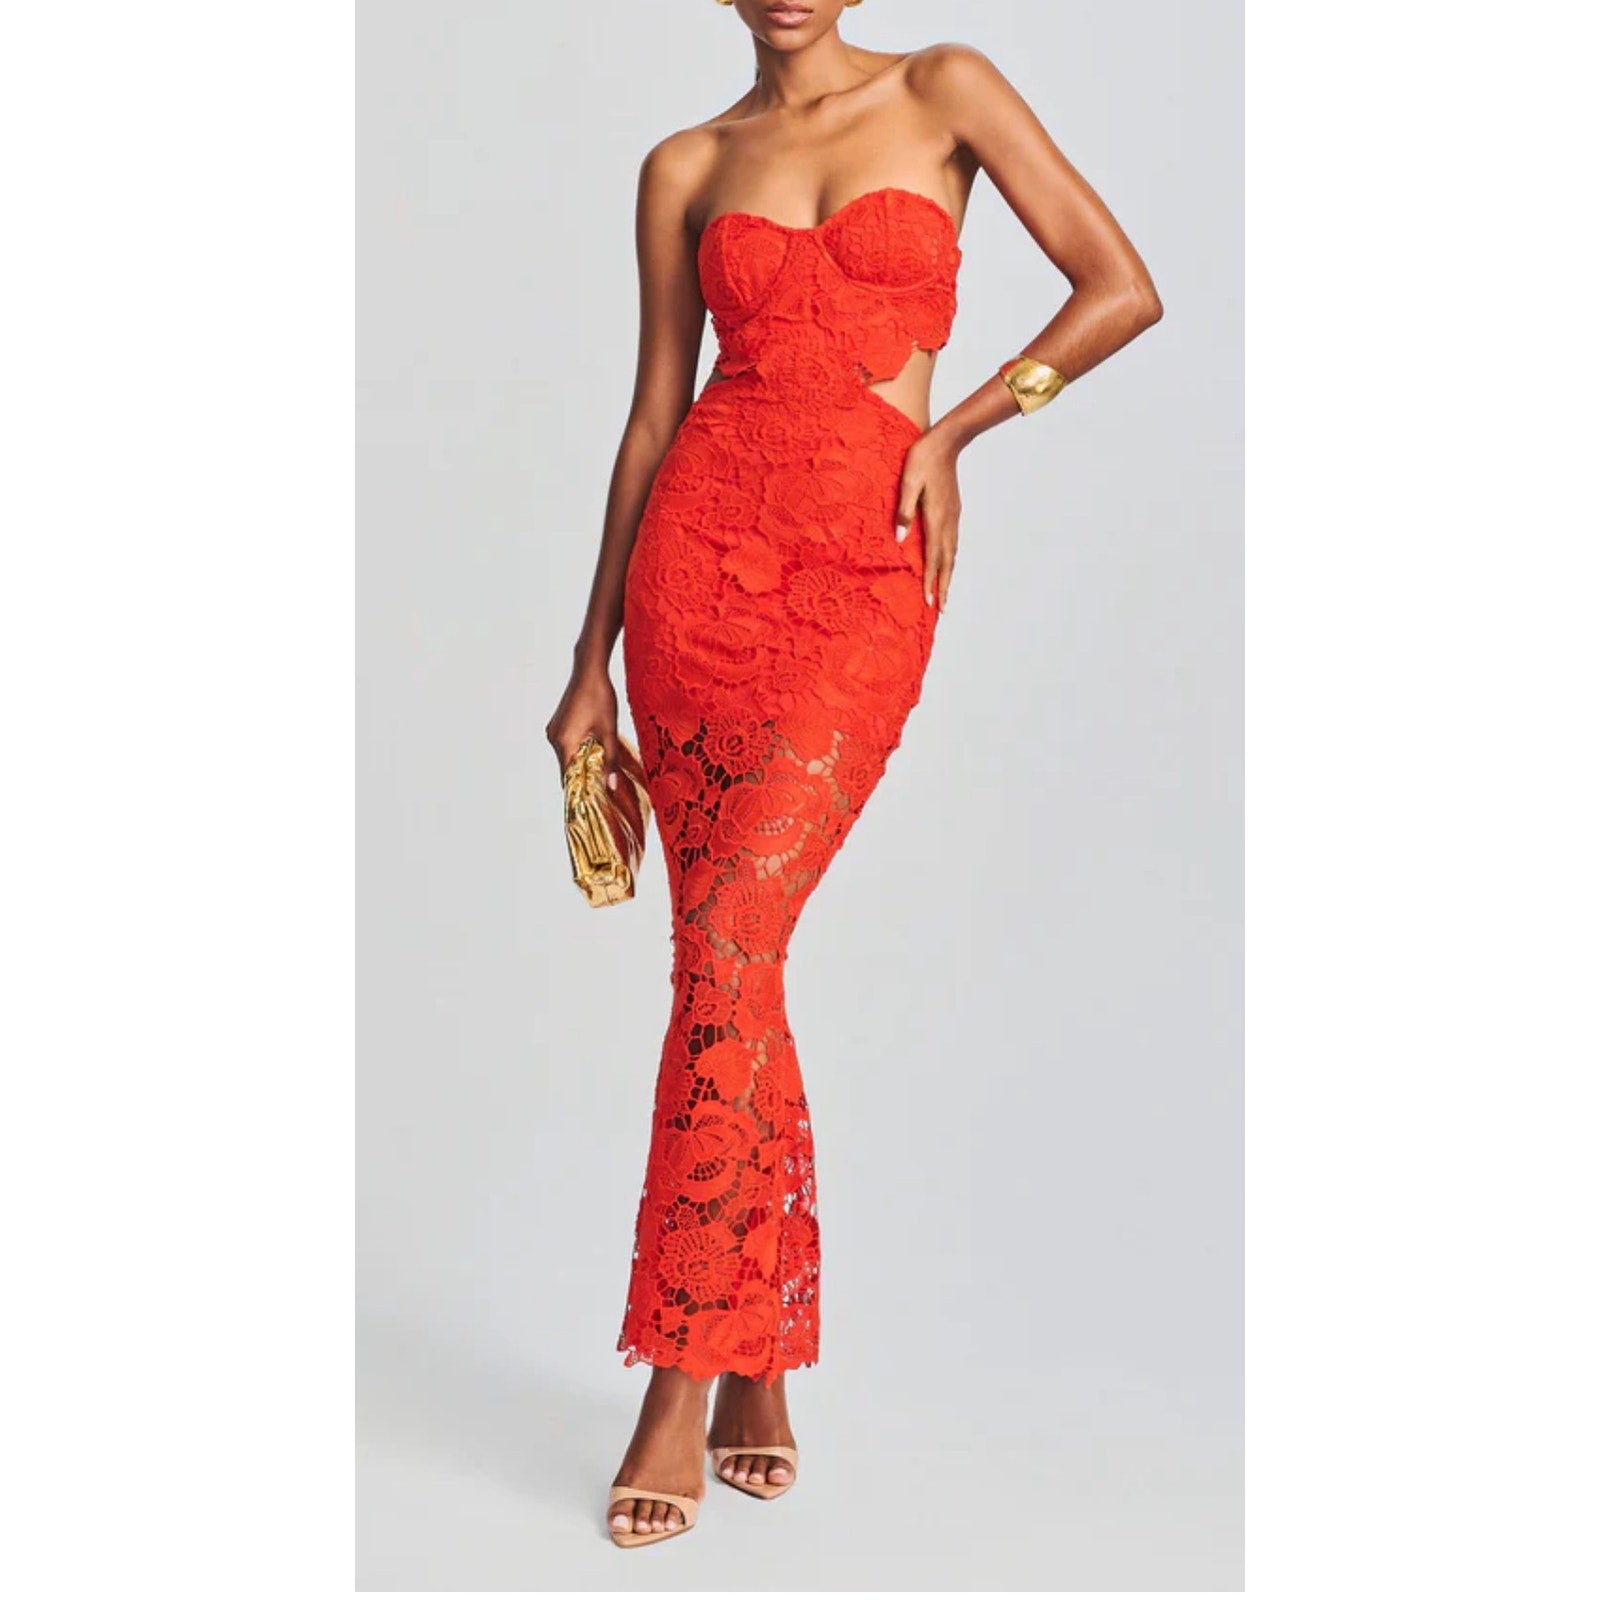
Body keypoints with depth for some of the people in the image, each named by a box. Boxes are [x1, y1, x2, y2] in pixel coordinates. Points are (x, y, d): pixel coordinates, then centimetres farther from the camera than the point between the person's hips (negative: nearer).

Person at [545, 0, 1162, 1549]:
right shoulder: (685, 168, 13)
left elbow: (1122, 290, 4)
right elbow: (654, 415, 14)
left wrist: (950, 430, -1)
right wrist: (592, 659, 12)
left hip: (864, 578, -3)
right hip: (702, 553, 3)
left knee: (726, 953, -14)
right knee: (732, 968, 1)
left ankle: (682, 1384, -4)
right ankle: (762, 1369, 14)